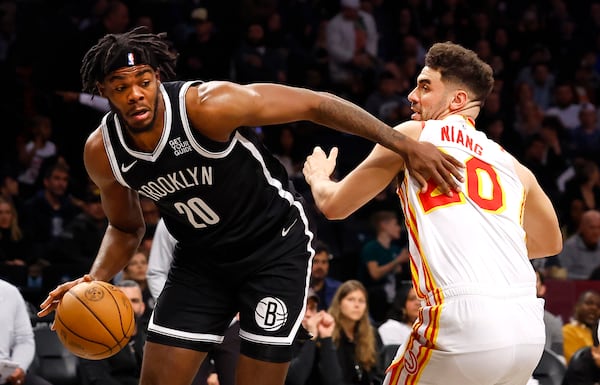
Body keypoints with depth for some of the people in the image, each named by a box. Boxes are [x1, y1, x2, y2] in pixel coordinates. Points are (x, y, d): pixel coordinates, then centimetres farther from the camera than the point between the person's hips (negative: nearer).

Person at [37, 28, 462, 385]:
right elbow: (126, 229, 7)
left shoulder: (208, 105, -30)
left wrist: (405, 145, -27)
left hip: (275, 245, -5)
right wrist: (94, 280, -14)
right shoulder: (101, 152, -13)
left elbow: (317, 104, -24)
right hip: (201, 258, 5)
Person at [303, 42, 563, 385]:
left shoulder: (412, 135, 11)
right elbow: (550, 242, 40)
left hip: (466, 323, -5)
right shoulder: (514, 167, 23)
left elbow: (334, 205, 20)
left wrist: (317, 176, 42)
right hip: (529, 330, 5)